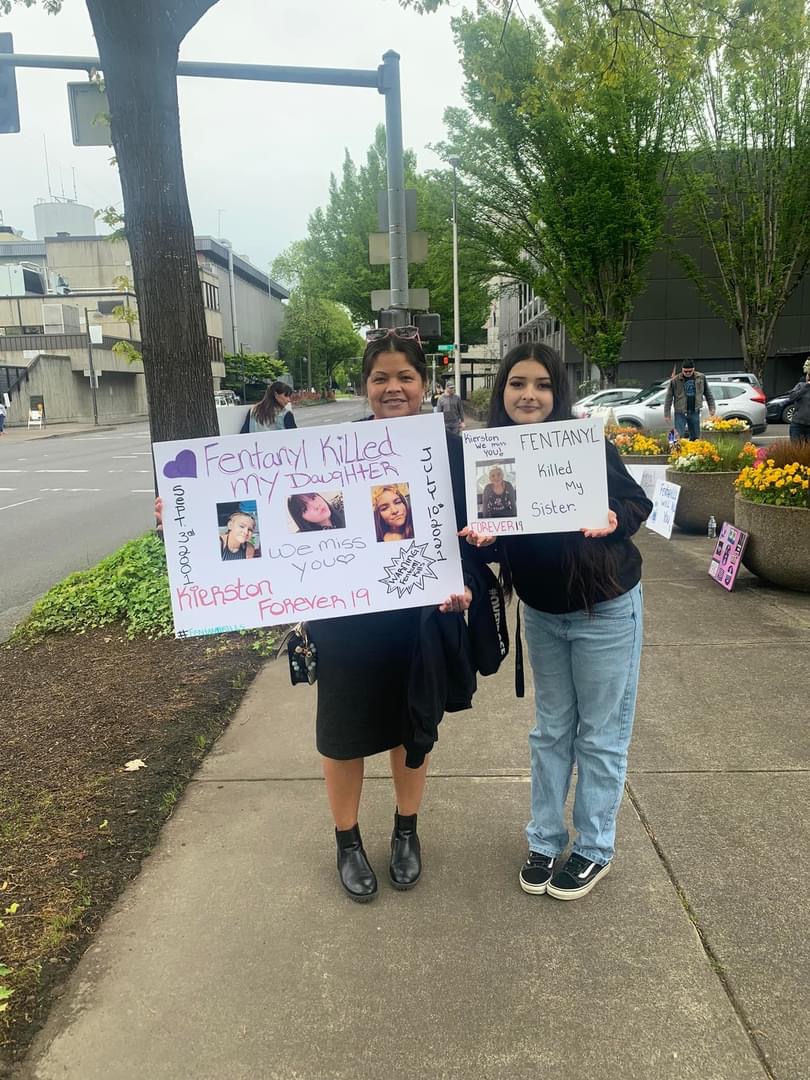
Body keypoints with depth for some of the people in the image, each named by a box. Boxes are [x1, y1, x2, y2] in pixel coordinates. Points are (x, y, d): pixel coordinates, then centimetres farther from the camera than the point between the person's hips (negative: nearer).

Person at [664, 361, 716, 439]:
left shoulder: (701, 377, 3)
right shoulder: (675, 380, -5)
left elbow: (708, 393, 12)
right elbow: (668, 398, -2)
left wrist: (711, 407, 9)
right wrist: (666, 415, -4)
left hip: (695, 412, 3)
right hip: (680, 413, -3)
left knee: (695, 437, 10)